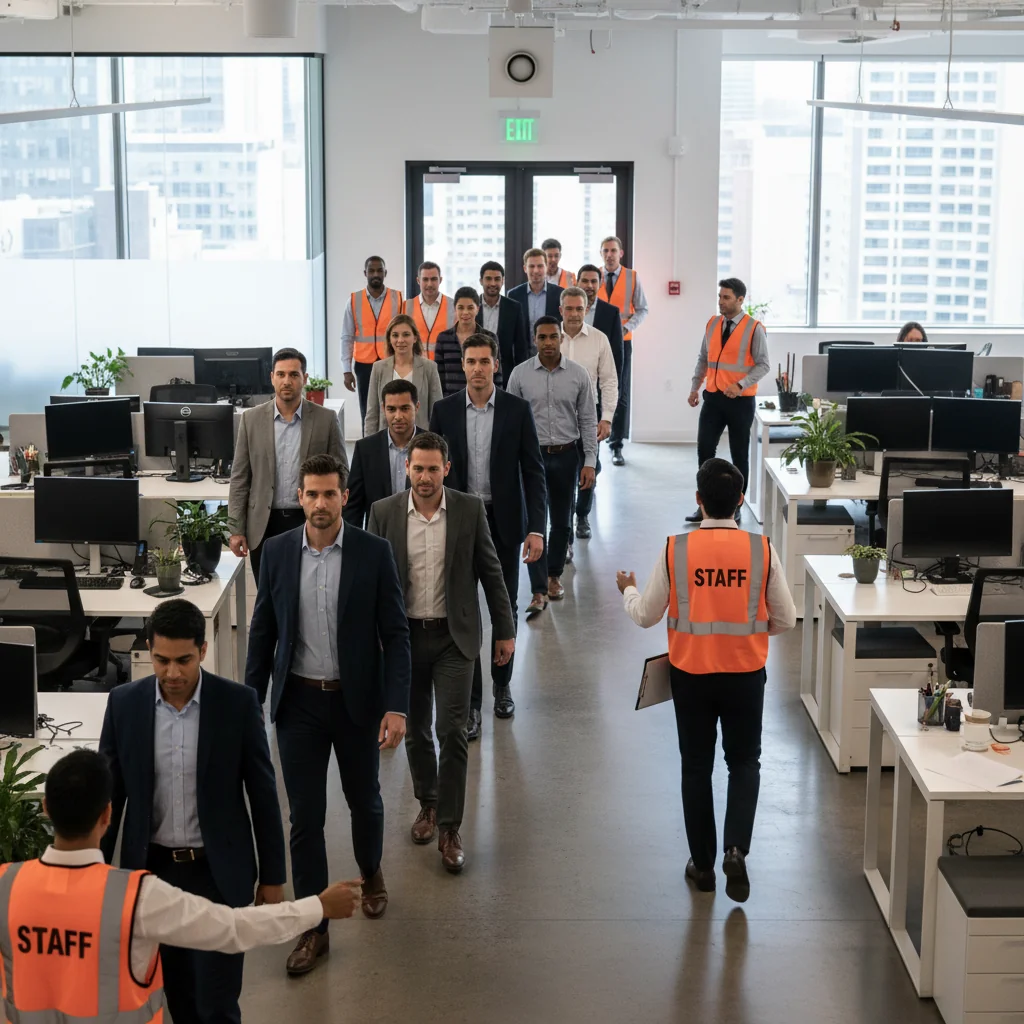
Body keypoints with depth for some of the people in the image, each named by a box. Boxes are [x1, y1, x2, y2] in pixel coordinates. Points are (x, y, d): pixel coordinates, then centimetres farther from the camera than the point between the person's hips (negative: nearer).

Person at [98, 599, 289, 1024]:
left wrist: (272, 875, -1)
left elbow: (262, 793, -4)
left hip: (219, 870, -2)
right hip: (151, 868, 2)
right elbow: (109, 793, 2)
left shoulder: (238, 703, -12)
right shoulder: (124, 703, -7)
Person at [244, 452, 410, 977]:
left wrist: (396, 707, -14)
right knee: (305, 816, 3)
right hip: (299, 700, 1)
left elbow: (395, 634, -7)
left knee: (364, 799, 18)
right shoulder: (278, 551, -2)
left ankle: (370, 873, 47)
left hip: (357, 698, -1)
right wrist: (250, 702, 3)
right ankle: (313, 928, 15)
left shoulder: (374, 553, -9)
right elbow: (262, 631, 5)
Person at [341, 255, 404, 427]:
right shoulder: (354, 301, 2)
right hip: (364, 366, 1)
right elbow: (347, 338, 2)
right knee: (367, 415, 8)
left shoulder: (398, 299, -1)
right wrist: (347, 371, -3)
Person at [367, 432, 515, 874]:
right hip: (405, 635, 2)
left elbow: (490, 572, 2)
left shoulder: (469, 510, -5)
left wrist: (505, 630, 4)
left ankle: (449, 827, 2)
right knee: (416, 730, 13)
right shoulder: (384, 513, -4)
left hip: (454, 637, -2)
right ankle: (428, 803, 35)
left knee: (452, 731, -7)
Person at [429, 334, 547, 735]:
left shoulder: (518, 410, -4)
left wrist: (536, 529, -10)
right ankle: (470, 702, 3)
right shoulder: (444, 410, -1)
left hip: (504, 521, 0)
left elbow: (534, 473, -3)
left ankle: (502, 684, 32)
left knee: (505, 608, 12)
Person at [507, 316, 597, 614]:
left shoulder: (578, 374, -3)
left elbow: (588, 421, 1)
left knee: (562, 522, 13)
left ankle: (554, 575, 32)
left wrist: (590, 462, -4)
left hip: (566, 455, 1)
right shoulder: (520, 374, -4)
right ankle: (539, 592, -5)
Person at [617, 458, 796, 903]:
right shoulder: (761, 549, -11)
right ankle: (736, 849, -2)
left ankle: (702, 864, 23)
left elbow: (646, 616, -3)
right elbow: (785, 620, -4)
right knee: (744, 763, 17)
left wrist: (627, 590, 19)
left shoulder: (675, 549, -12)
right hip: (745, 674, 0)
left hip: (690, 674, 0)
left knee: (696, 766, 15)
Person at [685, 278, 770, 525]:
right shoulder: (712, 324, 6)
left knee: (739, 455, 7)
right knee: (705, 450, 1)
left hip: (740, 400, -4)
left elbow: (763, 364, -10)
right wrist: (694, 387, 7)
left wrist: (740, 386, -21)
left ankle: (735, 508, 18)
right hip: (713, 397, 4)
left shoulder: (754, 328, -10)